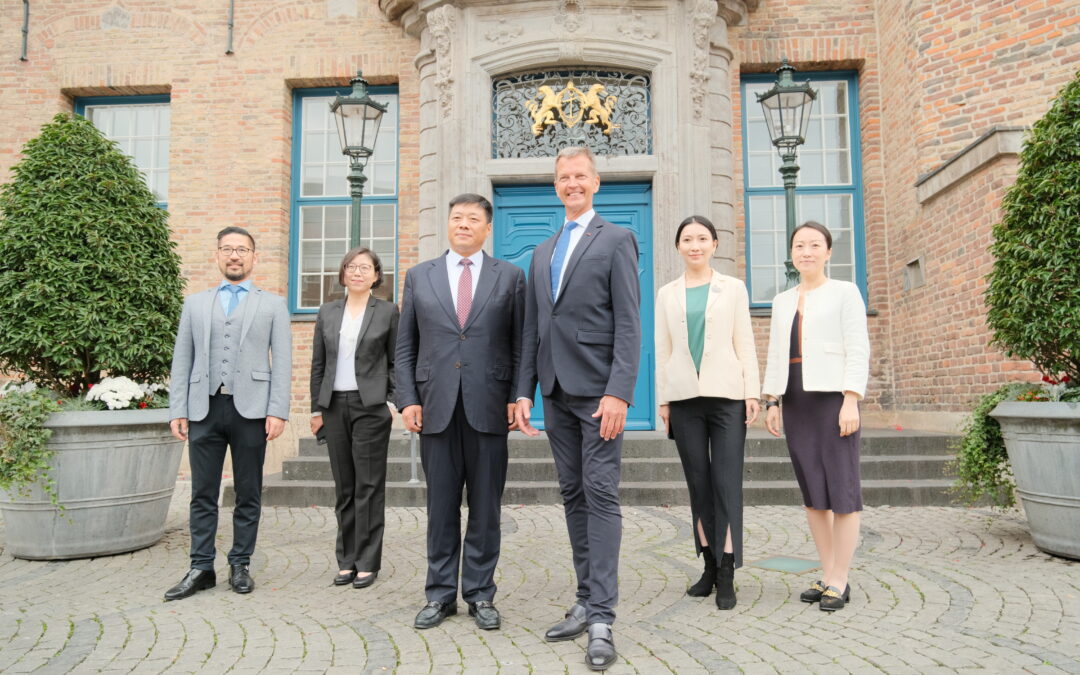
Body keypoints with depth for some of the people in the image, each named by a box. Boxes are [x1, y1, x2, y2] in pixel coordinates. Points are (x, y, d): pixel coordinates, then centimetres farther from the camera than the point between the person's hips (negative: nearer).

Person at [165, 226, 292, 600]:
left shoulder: (272, 305, 9)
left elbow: (282, 362, 1)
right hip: (204, 408, 2)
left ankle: (240, 565, 18)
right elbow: (182, 359, 11)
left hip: (250, 408, -2)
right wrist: (177, 410, 2)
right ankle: (201, 568, 16)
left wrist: (278, 411, -9)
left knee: (248, 494, 6)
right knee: (203, 495, 6)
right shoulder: (195, 303, 15)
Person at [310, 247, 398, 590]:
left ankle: (367, 562, 9)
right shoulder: (327, 312, 10)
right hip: (335, 406, 3)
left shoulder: (387, 311, 2)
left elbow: (396, 361, 1)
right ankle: (346, 560, 18)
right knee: (343, 487, 9)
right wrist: (316, 408, 8)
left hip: (371, 407, -3)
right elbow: (318, 364, 11)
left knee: (369, 486, 0)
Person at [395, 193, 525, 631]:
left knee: (485, 507, 7)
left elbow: (521, 345, 4)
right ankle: (441, 594, 22)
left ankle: (480, 594, 21)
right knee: (441, 507, 9)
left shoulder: (510, 277, 7)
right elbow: (405, 348, 10)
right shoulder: (419, 277, 11)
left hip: (488, 408, -1)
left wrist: (518, 397, -5)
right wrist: (407, 399, 0)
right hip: (437, 409, 1)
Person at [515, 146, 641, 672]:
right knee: (573, 496, 10)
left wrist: (619, 392, -18)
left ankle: (602, 619, 1)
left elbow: (629, 323, -9)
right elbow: (532, 330, 16)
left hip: (598, 391, -6)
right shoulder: (541, 253, 19)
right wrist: (525, 391, 8)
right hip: (557, 392, 6)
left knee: (601, 495, -5)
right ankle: (586, 604, 20)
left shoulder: (616, 240, 1)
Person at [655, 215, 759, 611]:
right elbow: (662, 349, 10)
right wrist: (663, 399, 5)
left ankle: (727, 575, 0)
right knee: (698, 483, 5)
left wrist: (752, 392, -4)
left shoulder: (733, 288, 8)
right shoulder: (667, 294, 11)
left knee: (727, 483, -5)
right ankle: (709, 566, 16)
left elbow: (744, 343, 5)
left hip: (726, 394, -2)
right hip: (684, 397, 2)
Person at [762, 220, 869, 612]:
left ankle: (840, 581, 5)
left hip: (832, 396, -5)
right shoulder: (782, 301, 17)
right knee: (812, 491, 6)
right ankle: (827, 575, 16)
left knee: (841, 488, -4)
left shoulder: (845, 292, 3)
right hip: (795, 400, 5)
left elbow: (858, 350, -5)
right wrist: (772, 402, 7)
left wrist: (851, 401, -14)